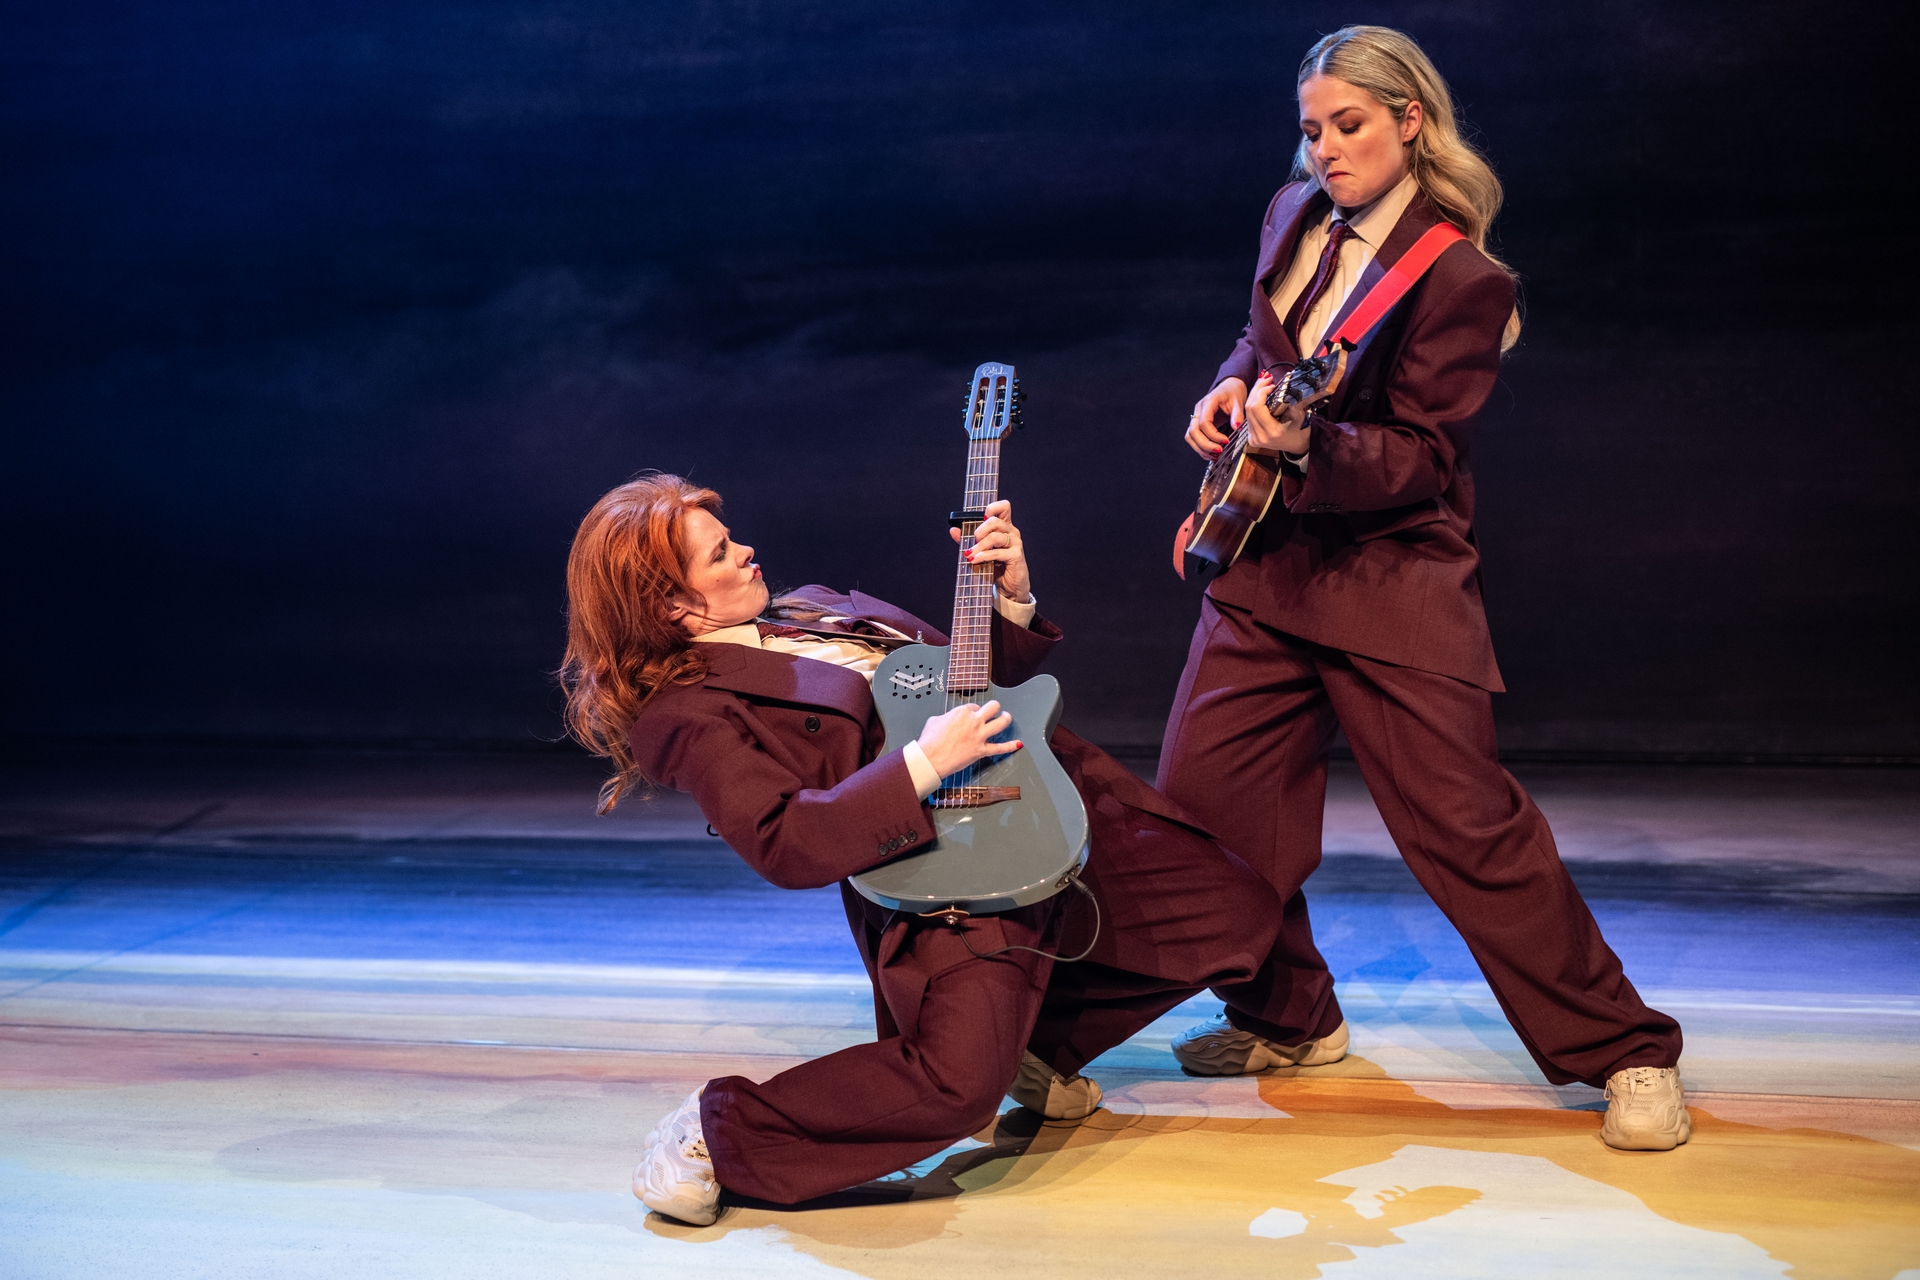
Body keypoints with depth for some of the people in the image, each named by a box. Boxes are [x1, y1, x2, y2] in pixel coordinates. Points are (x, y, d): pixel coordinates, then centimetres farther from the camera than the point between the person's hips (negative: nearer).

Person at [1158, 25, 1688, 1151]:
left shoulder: (1461, 279, -13)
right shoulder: (1297, 220, 9)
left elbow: (1420, 461, -16)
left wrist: (1306, 445, -32)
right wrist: (1232, 391, 6)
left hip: (1394, 575, -7)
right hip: (1268, 561, 7)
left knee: (1469, 828, -9)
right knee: (1203, 796, 5)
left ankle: (1627, 1054, 5)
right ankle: (1289, 1018, 27)